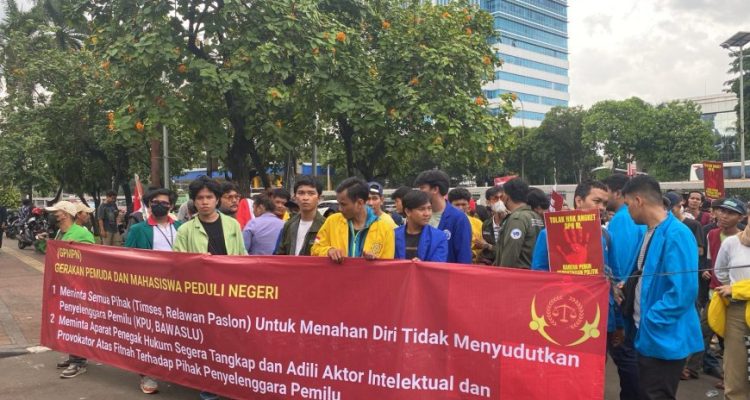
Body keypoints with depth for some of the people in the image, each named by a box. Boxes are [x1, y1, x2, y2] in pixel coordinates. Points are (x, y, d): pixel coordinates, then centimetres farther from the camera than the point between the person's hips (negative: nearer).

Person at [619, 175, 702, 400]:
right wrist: (627, 287, 1)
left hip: (664, 337, -9)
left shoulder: (676, 235, -21)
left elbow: (683, 291, -27)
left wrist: (650, 320, -19)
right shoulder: (649, 231, 9)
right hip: (649, 335, 9)